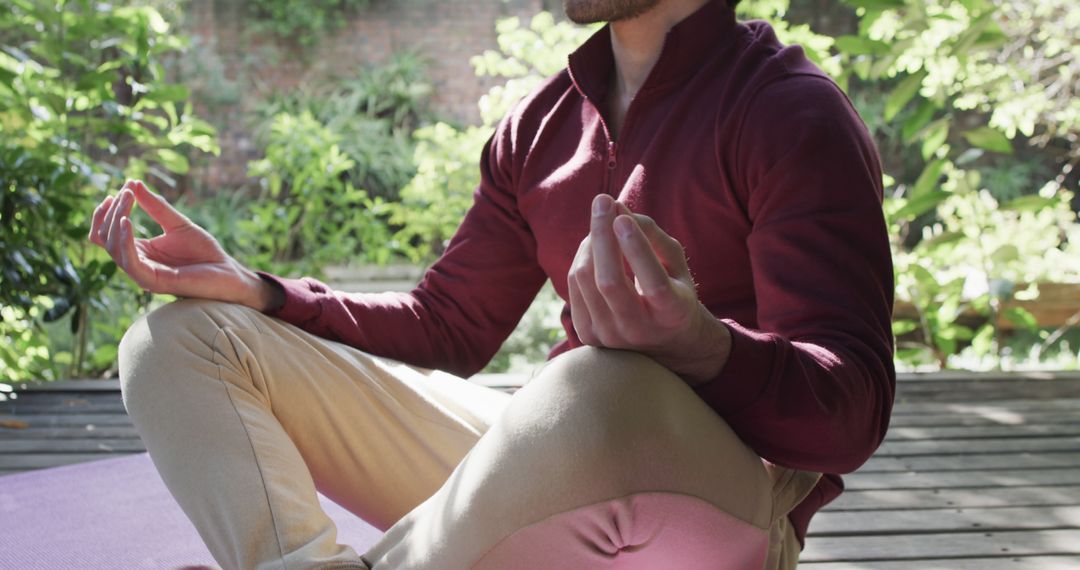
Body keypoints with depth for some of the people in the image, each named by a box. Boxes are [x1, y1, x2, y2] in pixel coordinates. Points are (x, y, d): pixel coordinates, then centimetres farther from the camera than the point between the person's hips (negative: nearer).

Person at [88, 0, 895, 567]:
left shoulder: (793, 114, -6)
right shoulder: (541, 126, 15)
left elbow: (852, 413, -15)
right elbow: (446, 327, 18)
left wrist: (698, 348, -37)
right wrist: (246, 288, 6)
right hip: (549, 460, 7)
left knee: (599, 387, -43)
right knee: (178, 338, -1)